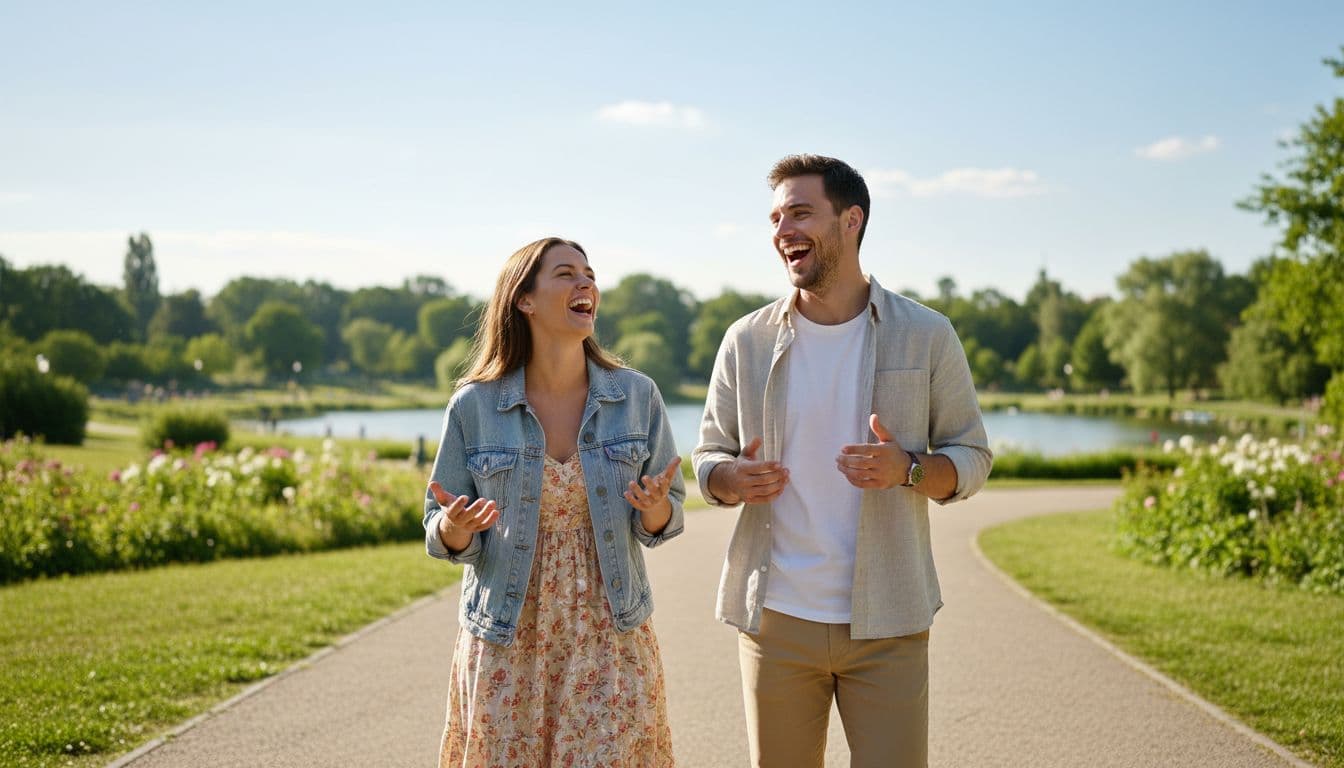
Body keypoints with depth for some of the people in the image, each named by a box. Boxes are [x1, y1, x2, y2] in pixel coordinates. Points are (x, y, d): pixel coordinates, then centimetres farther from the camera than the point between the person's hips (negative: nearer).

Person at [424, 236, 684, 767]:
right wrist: (455, 529, -19)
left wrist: (655, 509, -17)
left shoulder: (637, 396, -2)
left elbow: (666, 519, 5)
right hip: (507, 644, 0)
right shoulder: (473, 405, -5)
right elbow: (443, 533, 3)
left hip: (611, 639, 1)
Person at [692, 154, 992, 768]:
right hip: (776, 618, 2)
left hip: (887, 623, -1)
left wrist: (907, 469, -17)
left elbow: (972, 457, 4)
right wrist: (735, 480, -14)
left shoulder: (926, 336, 0)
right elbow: (708, 458, 10)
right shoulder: (747, 341, 3)